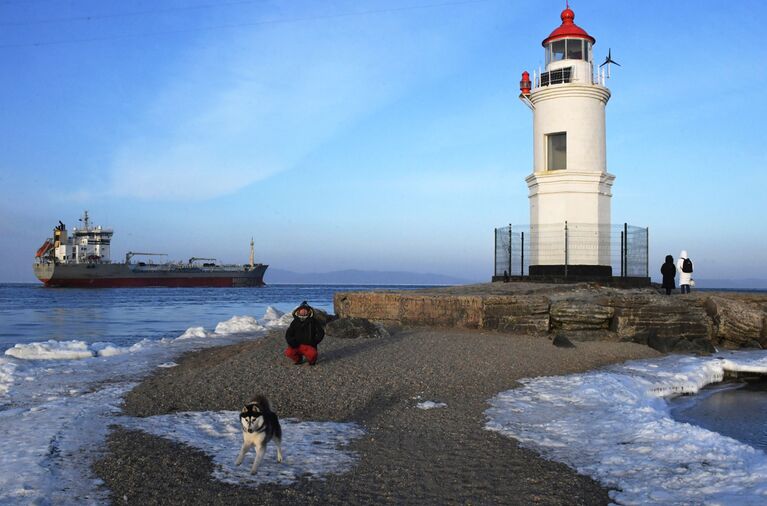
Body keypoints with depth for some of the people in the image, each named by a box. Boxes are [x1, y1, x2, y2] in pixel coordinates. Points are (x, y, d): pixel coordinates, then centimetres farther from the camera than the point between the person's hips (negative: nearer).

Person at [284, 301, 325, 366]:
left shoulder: (314, 321, 5)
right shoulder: (295, 322, 11)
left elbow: (321, 333, 5)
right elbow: (288, 334, 12)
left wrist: (314, 342, -7)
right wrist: (291, 341, -9)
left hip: (309, 346, -2)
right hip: (297, 346, 2)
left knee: (312, 354, -36)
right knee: (288, 352, -29)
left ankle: (312, 360, 4)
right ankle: (298, 359, 6)